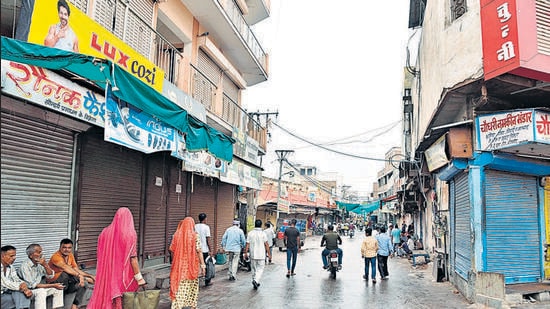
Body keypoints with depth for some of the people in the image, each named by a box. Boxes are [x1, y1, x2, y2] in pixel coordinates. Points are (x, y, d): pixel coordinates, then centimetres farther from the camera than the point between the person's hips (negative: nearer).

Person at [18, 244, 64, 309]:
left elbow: (51, 276, -2)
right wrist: (52, 285, -23)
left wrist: (45, 265, -21)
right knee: (41, 291, -33)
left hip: (40, 288, 7)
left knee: (58, 289, -6)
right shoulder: (25, 266, -20)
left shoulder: (41, 262, -1)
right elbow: (32, 285, -22)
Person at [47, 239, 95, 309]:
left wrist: (90, 276, -9)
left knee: (84, 282, -15)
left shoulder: (70, 255, 4)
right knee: (66, 273, -35)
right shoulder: (56, 256, -19)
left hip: (66, 284, 8)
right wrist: (79, 276, -47)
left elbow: (77, 270, 4)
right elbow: (65, 267, -37)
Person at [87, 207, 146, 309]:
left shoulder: (105, 232, 4)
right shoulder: (130, 234, -9)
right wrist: (139, 278, -9)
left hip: (106, 274, 4)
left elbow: (100, 256, 9)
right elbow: (133, 258, -13)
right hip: (123, 276, -4)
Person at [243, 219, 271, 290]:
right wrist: (269, 254, 1)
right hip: (261, 255, -3)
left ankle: (255, 282, 24)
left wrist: (246, 253, 8)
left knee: (254, 269, 16)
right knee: (260, 269, 2)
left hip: (253, 255, 3)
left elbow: (247, 244, -1)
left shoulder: (250, 233, -1)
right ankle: (256, 281, -18)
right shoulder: (263, 233, -8)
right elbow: (266, 244, -6)